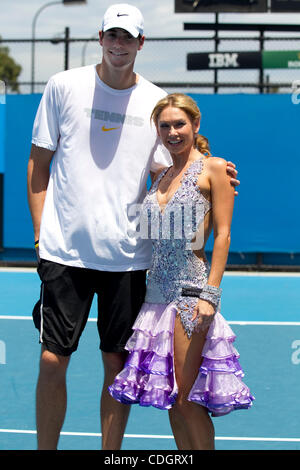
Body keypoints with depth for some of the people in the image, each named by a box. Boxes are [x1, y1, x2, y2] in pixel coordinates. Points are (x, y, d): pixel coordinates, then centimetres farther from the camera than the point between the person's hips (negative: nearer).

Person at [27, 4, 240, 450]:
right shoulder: (64, 86, 2)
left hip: (127, 257, 1)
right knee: (52, 361, -2)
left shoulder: (156, 102, 5)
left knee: (118, 364, 5)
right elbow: (39, 163, 7)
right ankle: (45, 449, 13)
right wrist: (41, 231, 0)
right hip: (65, 249, -1)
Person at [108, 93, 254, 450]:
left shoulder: (213, 168, -2)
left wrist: (210, 293, -15)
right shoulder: (161, 176, 16)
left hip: (191, 287, -7)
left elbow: (222, 233, -8)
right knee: (168, 395, 7)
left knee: (187, 398, -7)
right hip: (158, 288, 7)